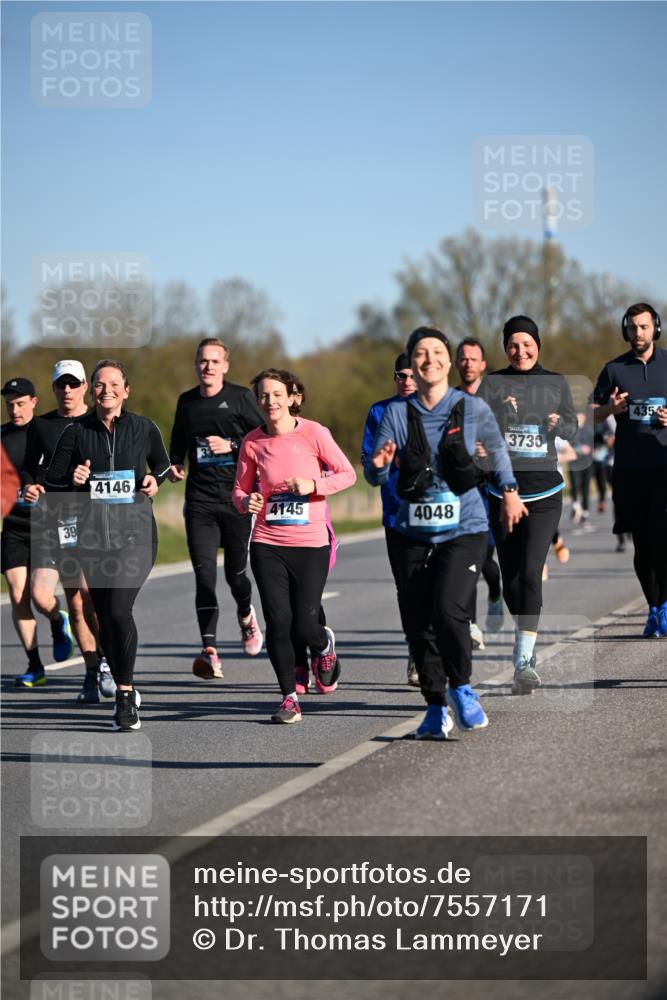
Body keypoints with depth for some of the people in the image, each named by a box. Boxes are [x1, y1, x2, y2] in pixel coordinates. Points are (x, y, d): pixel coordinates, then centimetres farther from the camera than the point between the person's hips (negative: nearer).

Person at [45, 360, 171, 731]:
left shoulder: (144, 429, 2)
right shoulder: (76, 432, 2)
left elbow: (162, 463, 20)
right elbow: (51, 482, 5)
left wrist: (155, 480, -1)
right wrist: (72, 480, -15)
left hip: (134, 530, -3)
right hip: (92, 533, 3)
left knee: (119, 609, -18)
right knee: (105, 617, 9)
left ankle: (125, 695, -7)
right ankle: (126, 691, 26)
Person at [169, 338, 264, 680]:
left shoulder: (240, 397, 0)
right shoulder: (186, 402, 11)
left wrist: (231, 445, -15)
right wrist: (175, 463, 8)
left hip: (237, 498, -2)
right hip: (199, 501, 2)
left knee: (235, 572, 9)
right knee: (204, 573, -12)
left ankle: (246, 615, 45)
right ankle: (209, 652, -18)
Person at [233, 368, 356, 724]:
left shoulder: (313, 433, -5)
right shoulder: (253, 442, 2)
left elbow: (347, 474, 1)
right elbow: (240, 489, 11)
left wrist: (314, 485, -15)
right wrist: (246, 502, -12)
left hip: (310, 544, -2)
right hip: (267, 544, 2)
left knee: (303, 627, -4)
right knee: (278, 622, -5)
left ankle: (324, 643, 34)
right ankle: (289, 697, 10)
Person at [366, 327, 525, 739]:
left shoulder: (473, 408, -2)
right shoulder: (397, 412, 0)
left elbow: (496, 448, 18)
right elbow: (375, 477, -4)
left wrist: (509, 491, 19)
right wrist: (379, 465, -25)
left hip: (465, 529, -2)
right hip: (415, 532, 2)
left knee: (448, 609, -21)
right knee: (420, 624, 1)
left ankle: (461, 687, 3)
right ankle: (436, 708, 15)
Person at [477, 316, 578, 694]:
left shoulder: (556, 383, 7)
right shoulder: (493, 383, 2)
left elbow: (573, 429, 7)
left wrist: (559, 423, -15)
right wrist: (499, 411, -29)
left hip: (544, 493, -1)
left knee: (530, 574, -14)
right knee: (511, 578, 8)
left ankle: (524, 662, -17)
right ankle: (526, 639, 34)